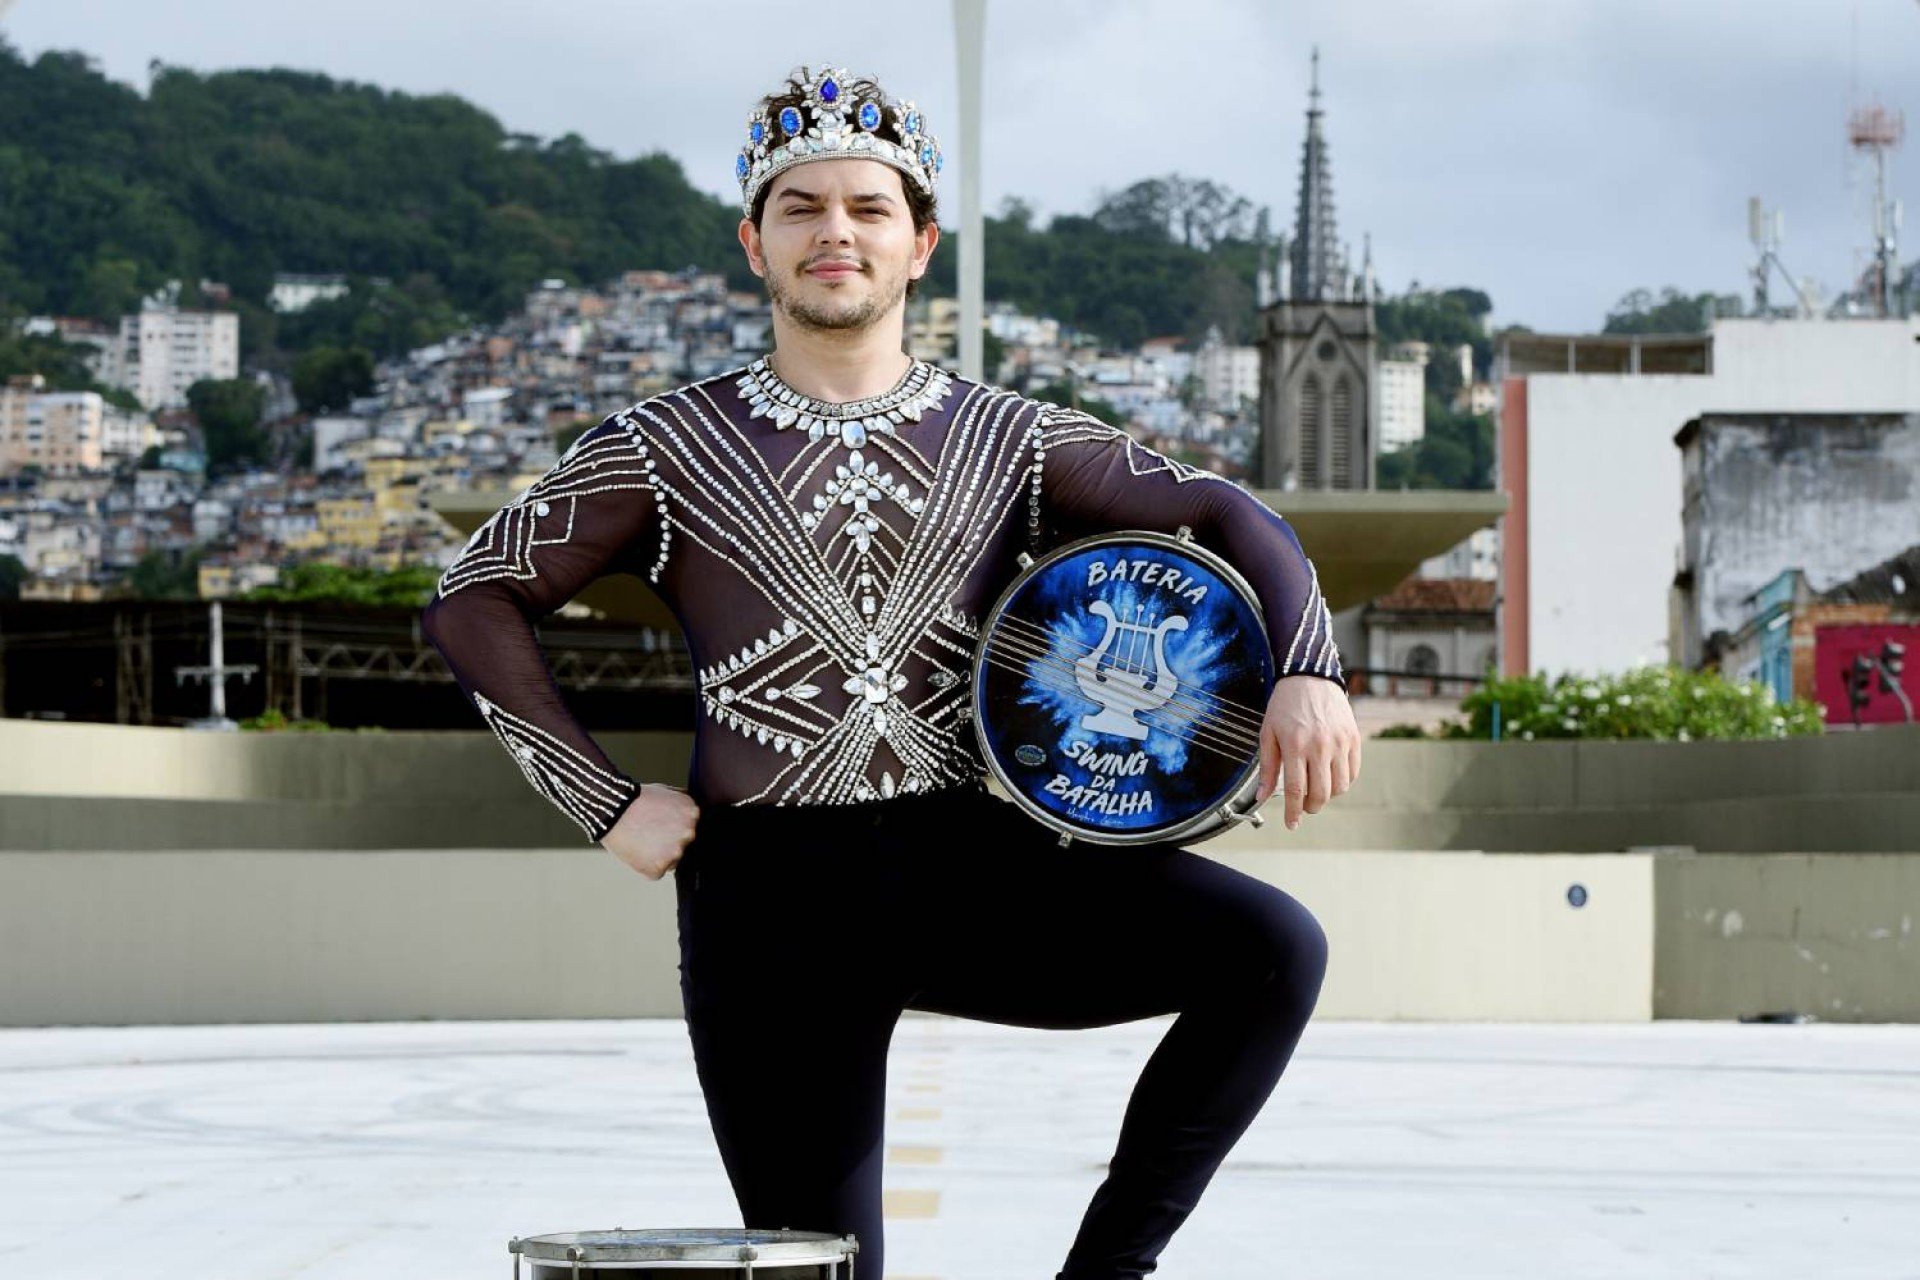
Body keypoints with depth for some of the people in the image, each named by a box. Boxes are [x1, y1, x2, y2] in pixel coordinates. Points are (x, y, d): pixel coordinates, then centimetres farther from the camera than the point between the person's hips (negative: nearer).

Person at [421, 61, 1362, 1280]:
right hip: (769, 893, -1)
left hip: (968, 862, 2)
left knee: (1273, 947, -20)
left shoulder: (1009, 438, 9)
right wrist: (608, 802, -1)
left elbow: (1224, 512, 8)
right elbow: (476, 598, 7)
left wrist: (1307, 671, -12)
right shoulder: (669, 448, 5)